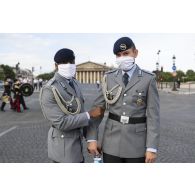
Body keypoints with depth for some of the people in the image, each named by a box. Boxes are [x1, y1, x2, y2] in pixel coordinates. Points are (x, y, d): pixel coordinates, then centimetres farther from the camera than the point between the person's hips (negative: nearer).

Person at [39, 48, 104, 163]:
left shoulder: (74, 83, 7)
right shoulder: (49, 90, -19)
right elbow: (61, 122, -25)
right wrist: (90, 115, -19)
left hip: (77, 143, 8)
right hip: (64, 148, -8)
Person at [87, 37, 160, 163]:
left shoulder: (148, 79, -5)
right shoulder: (109, 78, 2)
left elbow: (153, 115, -7)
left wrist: (152, 147, -11)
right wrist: (92, 138, -5)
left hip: (137, 143, -2)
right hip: (112, 141, 2)